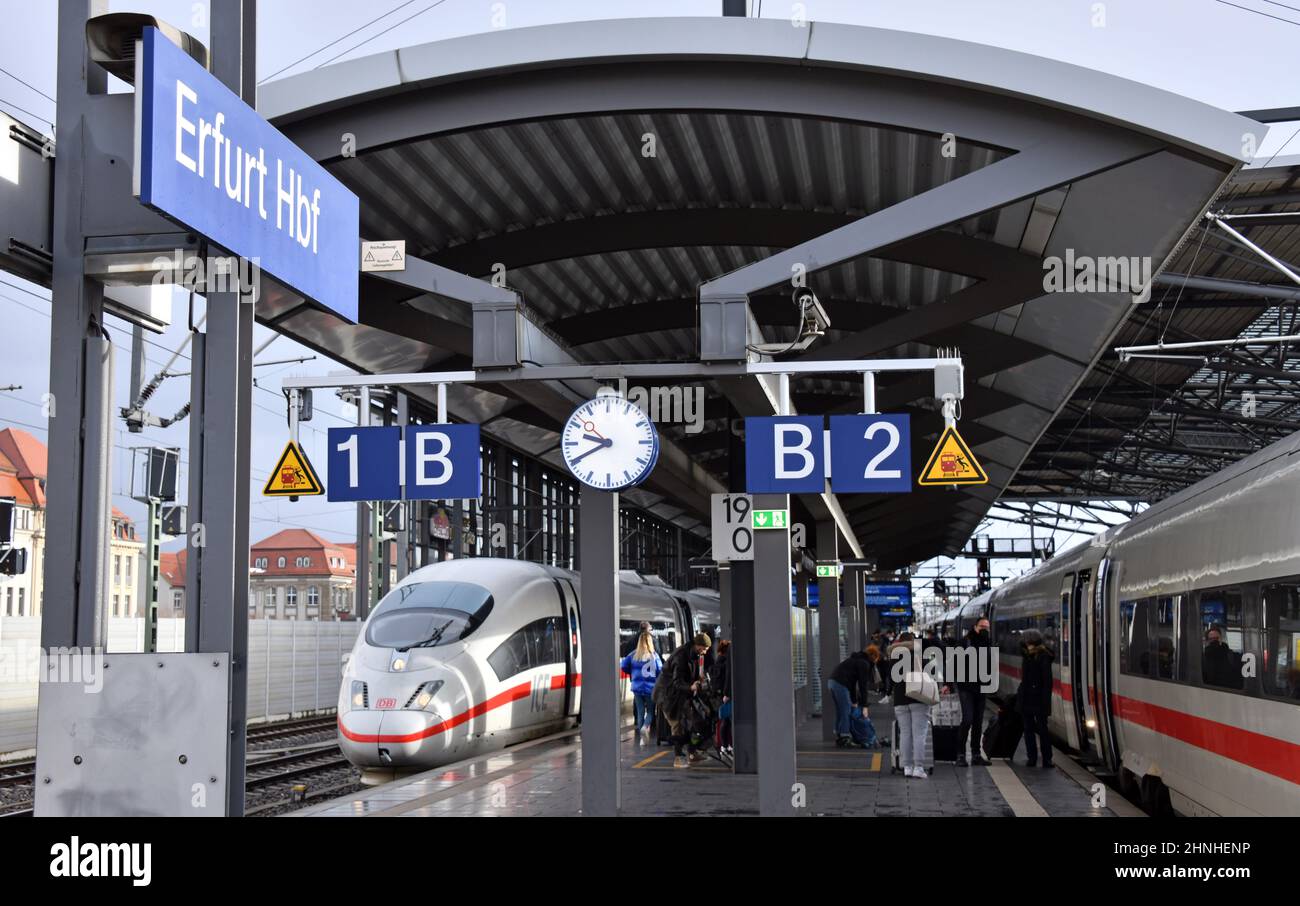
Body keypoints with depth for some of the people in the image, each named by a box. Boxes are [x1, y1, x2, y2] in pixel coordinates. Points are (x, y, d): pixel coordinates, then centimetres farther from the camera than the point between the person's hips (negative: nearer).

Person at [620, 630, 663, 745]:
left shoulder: (634, 655, -1)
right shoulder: (654, 655, -9)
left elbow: (623, 666, -2)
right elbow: (660, 670, -10)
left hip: (637, 688, 2)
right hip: (651, 688, -2)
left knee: (640, 712, 12)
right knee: (650, 710, 11)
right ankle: (646, 725, -18)